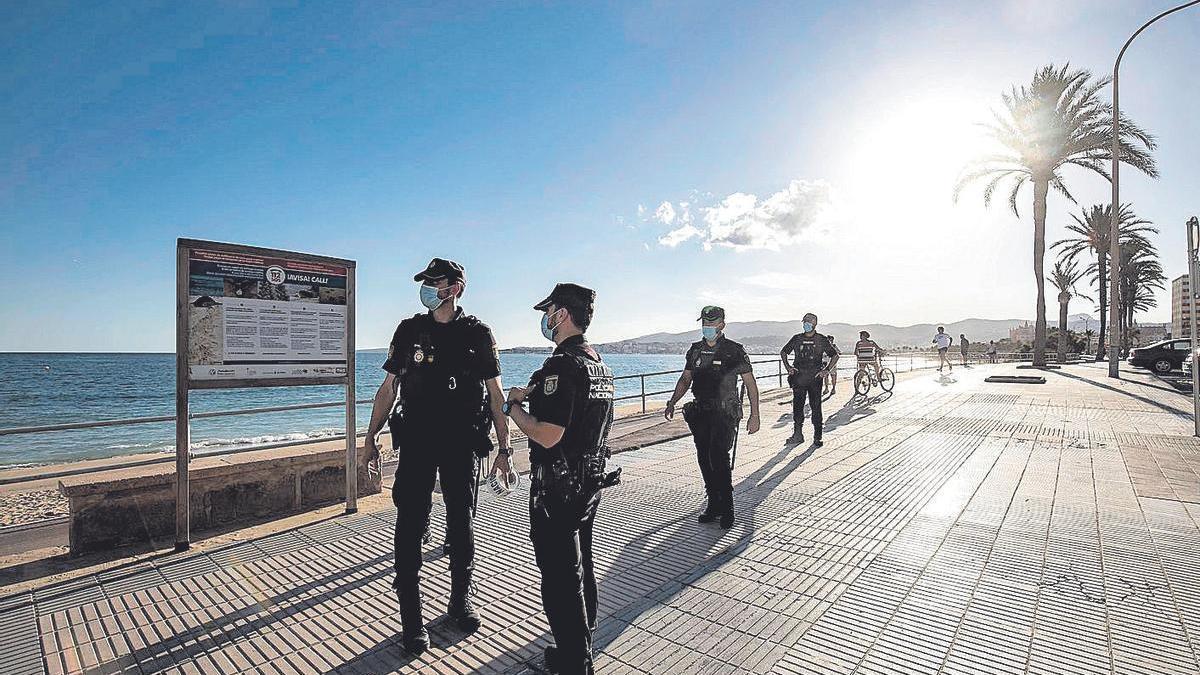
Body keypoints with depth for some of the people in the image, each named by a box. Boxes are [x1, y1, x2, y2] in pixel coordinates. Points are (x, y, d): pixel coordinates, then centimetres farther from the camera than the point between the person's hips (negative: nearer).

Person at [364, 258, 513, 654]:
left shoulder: (478, 334, 0)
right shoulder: (409, 331, 4)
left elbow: (495, 394, 1)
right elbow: (389, 387, 8)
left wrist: (503, 448, -2)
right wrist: (372, 435, 0)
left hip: (461, 445, 0)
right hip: (416, 443, 1)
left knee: (460, 524, 12)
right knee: (410, 525, 1)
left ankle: (460, 600, 33)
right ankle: (411, 616, 17)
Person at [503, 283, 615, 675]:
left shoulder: (563, 365, -23)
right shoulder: (598, 362, 8)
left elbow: (547, 435, -27)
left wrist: (512, 407, -11)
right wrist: (534, 394, 14)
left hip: (557, 489, -10)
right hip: (590, 482, 10)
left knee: (560, 577, 6)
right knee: (580, 566, 24)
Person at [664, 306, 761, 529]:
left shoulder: (735, 351, -4)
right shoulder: (695, 350, 10)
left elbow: (750, 383, -1)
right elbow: (685, 379, 15)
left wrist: (754, 415, -6)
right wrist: (672, 403, 2)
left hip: (724, 413, -5)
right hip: (700, 413, 5)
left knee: (718, 458, -13)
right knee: (704, 460, 8)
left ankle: (727, 510, 0)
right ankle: (714, 505, 21)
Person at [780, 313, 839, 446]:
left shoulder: (822, 340, 2)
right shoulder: (797, 338, 7)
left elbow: (835, 356, 8)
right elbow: (783, 352, 18)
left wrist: (826, 370, -3)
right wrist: (788, 367, 5)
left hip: (815, 378, -2)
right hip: (799, 377, 2)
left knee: (816, 407, 0)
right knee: (797, 406, 4)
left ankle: (817, 438, 8)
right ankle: (797, 434, 15)